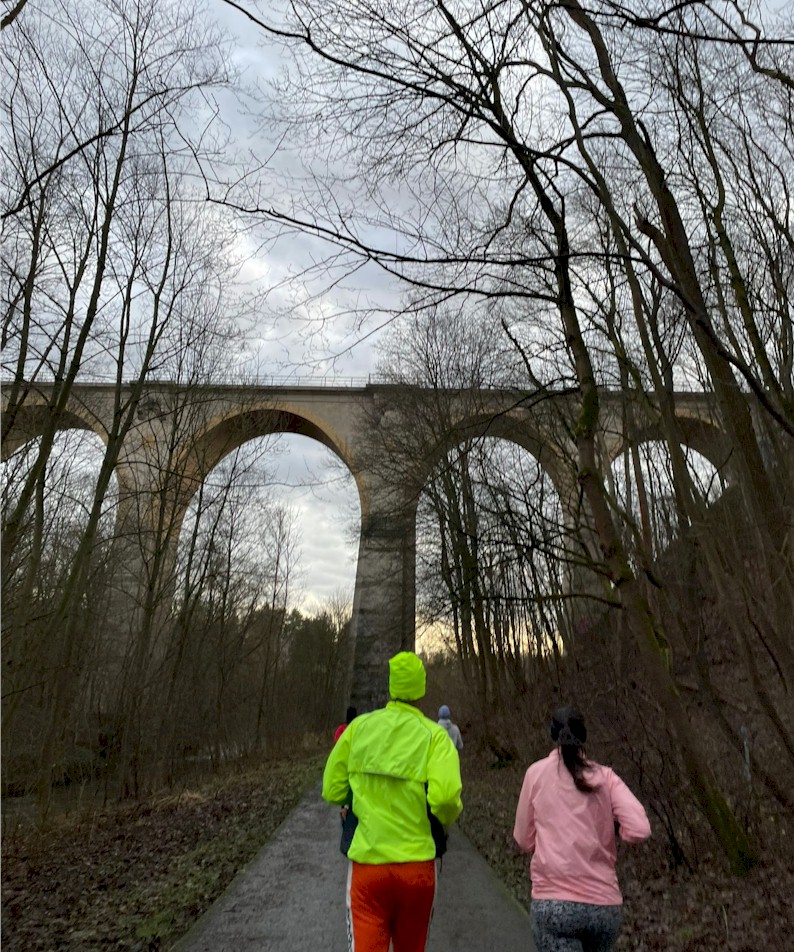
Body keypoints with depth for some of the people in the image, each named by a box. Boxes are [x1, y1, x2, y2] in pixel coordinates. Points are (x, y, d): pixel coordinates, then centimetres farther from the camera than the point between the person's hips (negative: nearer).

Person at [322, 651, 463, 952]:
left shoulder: (359, 727, -3)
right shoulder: (434, 735, -10)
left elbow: (332, 790, 2)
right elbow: (445, 797, -22)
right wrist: (450, 816, 1)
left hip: (367, 862, 0)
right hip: (416, 863, 0)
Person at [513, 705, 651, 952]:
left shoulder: (537, 772, 0)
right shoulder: (606, 777, 2)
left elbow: (524, 840, 5)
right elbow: (639, 830, -8)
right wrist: (607, 830, 11)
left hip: (553, 902, -3)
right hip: (606, 905, 3)